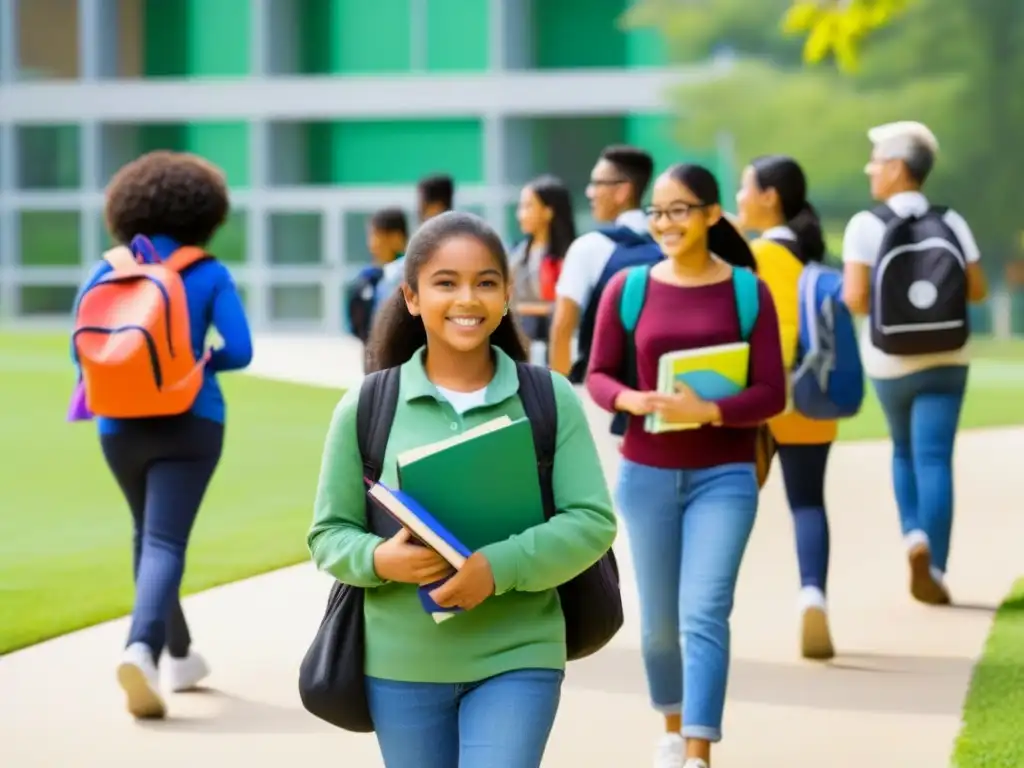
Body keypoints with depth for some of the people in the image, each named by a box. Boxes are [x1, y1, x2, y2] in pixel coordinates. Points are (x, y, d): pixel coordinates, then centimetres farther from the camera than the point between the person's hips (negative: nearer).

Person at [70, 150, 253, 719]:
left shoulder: (108, 270, 3)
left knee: (148, 535, 24)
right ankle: (142, 649, -34)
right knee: (165, 543, -9)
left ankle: (179, 655, 34)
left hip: (121, 424, 3)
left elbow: (84, 348, -1)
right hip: (190, 423, -3)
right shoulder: (210, 275, -3)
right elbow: (239, 352, -8)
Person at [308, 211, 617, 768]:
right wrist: (379, 559, -19)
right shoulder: (366, 407, -1)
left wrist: (500, 567, -21)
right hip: (402, 665, 2)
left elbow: (591, 522, -6)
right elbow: (329, 534, 3)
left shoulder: (549, 399, -3)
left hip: (517, 659, -2)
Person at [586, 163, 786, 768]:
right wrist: (630, 400, -17)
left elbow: (772, 394, -6)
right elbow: (598, 375, 5)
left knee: (704, 614, -14)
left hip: (724, 476, -2)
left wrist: (707, 412, -23)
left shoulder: (747, 291, -5)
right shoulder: (627, 288, -1)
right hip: (646, 475, 2)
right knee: (659, 620, 13)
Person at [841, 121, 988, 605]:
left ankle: (914, 535, 2)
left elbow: (854, 299, -15)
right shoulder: (952, 224, -1)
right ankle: (934, 570, -7)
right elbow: (977, 290, 0)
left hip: (889, 363, -1)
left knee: (904, 452, 21)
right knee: (934, 459, -1)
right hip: (945, 362, 1)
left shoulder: (866, 227, -10)